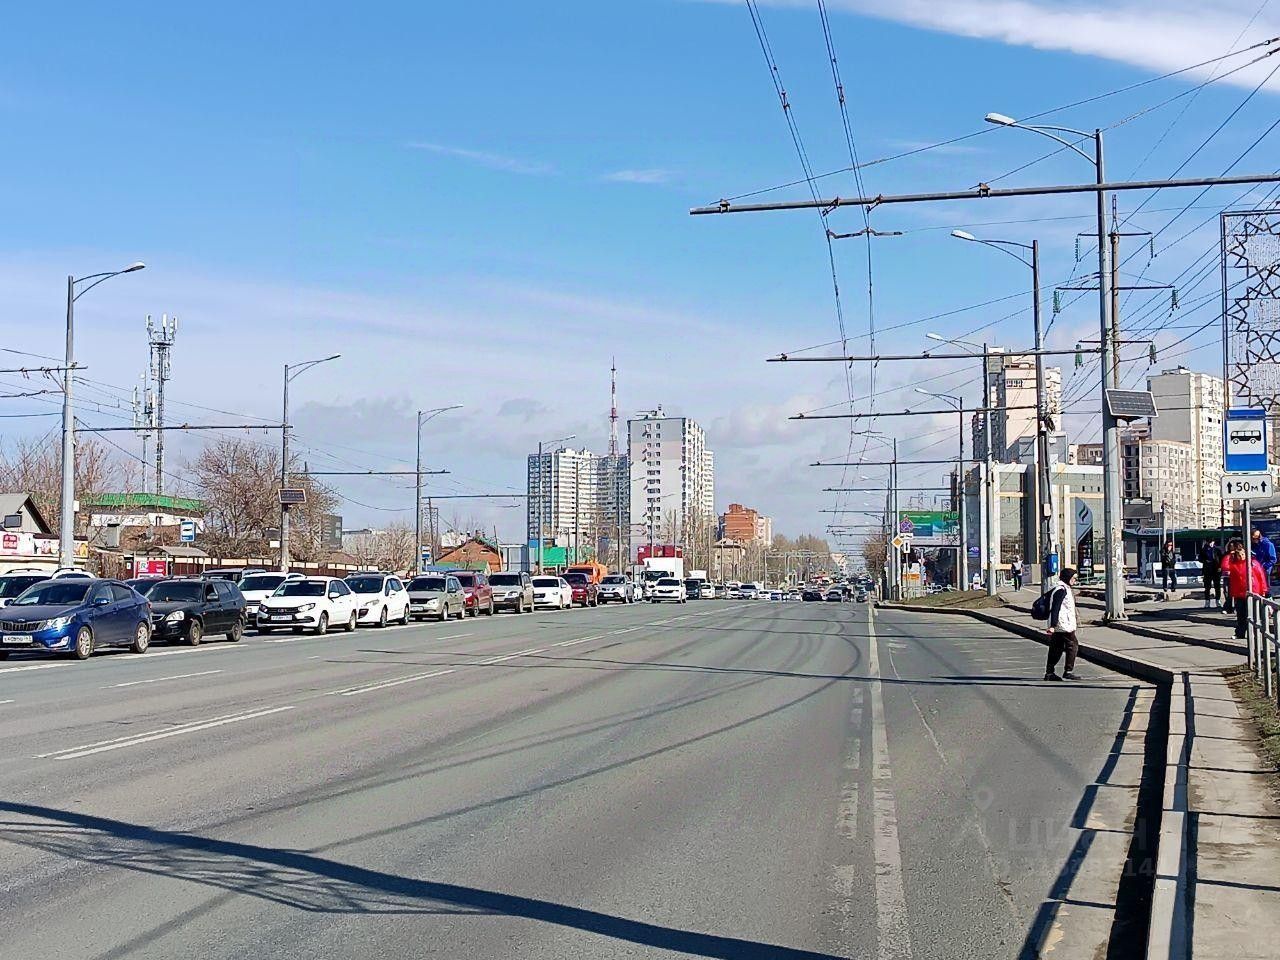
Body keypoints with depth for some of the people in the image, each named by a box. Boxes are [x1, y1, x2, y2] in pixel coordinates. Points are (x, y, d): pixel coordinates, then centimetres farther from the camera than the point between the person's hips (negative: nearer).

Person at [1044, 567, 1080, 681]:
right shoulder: (1062, 590, -15)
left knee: (1056, 648, 9)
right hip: (1064, 625, -10)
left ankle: (1049, 673, 10)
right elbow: (1055, 608, -21)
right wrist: (1052, 625, -26)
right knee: (1072, 645, -2)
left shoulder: (1066, 589, 19)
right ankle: (1068, 671, 1)